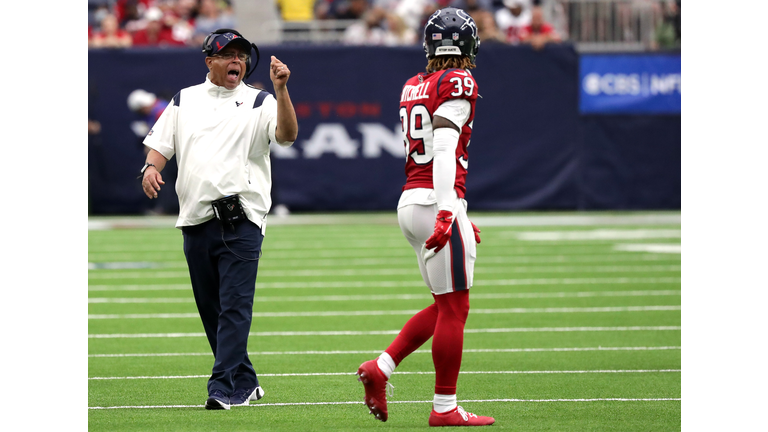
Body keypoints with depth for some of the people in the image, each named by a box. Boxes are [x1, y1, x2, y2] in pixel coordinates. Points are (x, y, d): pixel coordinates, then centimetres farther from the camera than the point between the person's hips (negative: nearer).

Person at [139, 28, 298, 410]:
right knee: (210, 308, 8)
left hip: (241, 222, -4)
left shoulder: (259, 102, 4)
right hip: (196, 221, 4)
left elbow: (287, 134, -12)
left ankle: (224, 389, -14)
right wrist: (151, 167, -6)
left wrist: (280, 88, -24)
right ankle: (245, 383, 20)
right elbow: (160, 143, 15)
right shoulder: (184, 100, 15)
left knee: (235, 305, -11)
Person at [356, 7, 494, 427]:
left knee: (445, 306, 17)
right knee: (454, 309, -1)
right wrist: (446, 214, -24)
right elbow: (444, 151, -19)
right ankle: (444, 408, 1)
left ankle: (380, 368, 7)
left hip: (410, 202, 8)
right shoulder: (458, 84, -8)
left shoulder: (413, 88, 16)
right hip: (436, 203, -8)